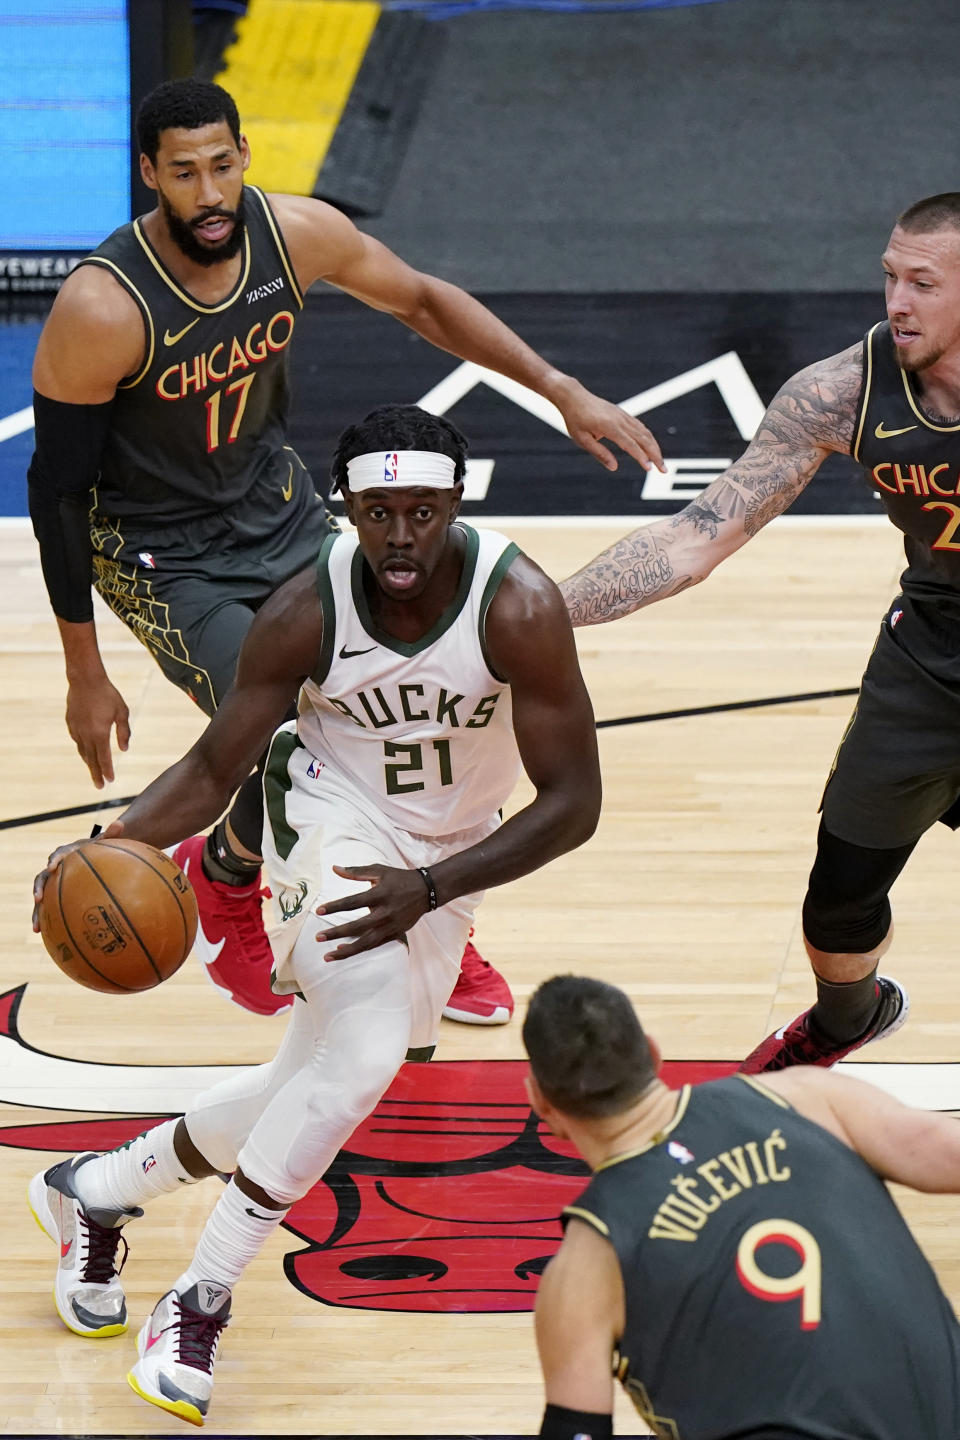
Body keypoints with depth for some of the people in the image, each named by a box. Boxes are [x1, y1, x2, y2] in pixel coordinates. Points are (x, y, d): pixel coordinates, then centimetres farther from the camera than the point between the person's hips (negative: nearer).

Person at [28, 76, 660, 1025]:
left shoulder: (295, 234, -15)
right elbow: (57, 489, -19)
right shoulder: (102, 310, -29)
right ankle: (220, 880, 18)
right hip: (162, 555, -5)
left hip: (276, 508, 6)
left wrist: (562, 392, -2)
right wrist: (86, 676, -15)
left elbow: (422, 302, 5)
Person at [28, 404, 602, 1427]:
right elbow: (214, 768, -11)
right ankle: (197, 1305, -18)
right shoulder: (308, 612, -22)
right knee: (367, 1050, -27)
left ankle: (94, 1193, 28)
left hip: (444, 858, 3)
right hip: (332, 817, -3)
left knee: (315, 1085, 5)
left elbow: (574, 801, -22)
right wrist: (114, 844, -30)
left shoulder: (519, 606, -26)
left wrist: (430, 889, -32)